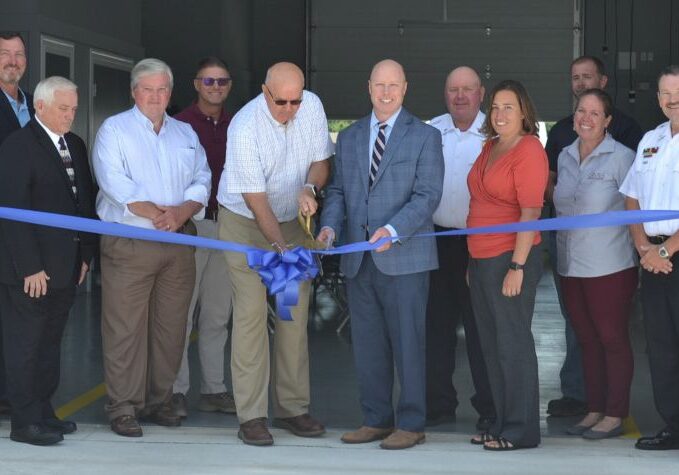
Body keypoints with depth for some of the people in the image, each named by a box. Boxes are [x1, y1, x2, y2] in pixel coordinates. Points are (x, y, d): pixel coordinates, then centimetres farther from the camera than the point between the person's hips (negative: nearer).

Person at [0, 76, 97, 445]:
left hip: (66, 267, 7)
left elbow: (85, 200, 17)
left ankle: (44, 412, 22)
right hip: (30, 271, -7)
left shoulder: (75, 145, 13)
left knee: (50, 342, 13)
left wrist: (86, 253, 9)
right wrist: (30, 267, -18)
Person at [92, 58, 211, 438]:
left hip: (178, 242, 5)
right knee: (125, 328, -5)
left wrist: (181, 212, -11)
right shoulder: (114, 130, 1)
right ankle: (124, 407, 0)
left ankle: (158, 402, 16)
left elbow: (201, 182, 8)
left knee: (170, 327, 6)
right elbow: (116, 185, -11)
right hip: (128, 245, -5)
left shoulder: (185, 133, 17)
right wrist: (158, 213, -16)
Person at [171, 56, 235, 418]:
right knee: (181, 311, -5)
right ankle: (176, 390, 0)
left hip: (227, 226, 5)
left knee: (217, 314, 9)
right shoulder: (181, 124, -3)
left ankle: (214, 389, 15)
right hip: (189, 224, -5)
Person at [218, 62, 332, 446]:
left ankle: (293, 407, 10)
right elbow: (255, 197, -24)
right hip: (246, 222, -5)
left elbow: (320, 160, 2)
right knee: (251, 313, -10)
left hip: (292, 220, 5)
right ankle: (251, 415, -7)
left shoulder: (312, 106, -10)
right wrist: (279, 245, -32)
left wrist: (310, 188, -20)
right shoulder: (245, 127, -25)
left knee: (296, 314, 3)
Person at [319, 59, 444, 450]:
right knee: (367, 344, 9)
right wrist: (329, 227, -4)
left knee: (407, 342, -1)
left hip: (404, 256, -5)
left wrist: (392, 230, -22)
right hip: (358, 259, 5)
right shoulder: (349, 138, 15)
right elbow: (338, 190, 16)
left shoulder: (425, 136, 0)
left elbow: (427, 195, -9)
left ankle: (411, 424, 6)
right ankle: (376, 419, 19)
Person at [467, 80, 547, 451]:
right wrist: (473, 262, 17)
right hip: (481, 260, 8)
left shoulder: (529, 151, -10)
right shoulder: (490, 147, 15)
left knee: (513, 344, -3)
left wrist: (517, 266, -21)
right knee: (491, 346, 12)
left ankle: (522, 430, 5)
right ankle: (502, 424, 20)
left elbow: (531, 212, -16)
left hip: (510, 259, -8)